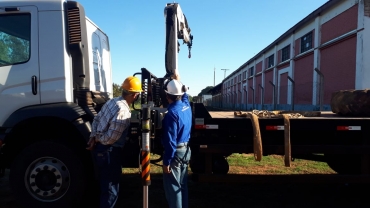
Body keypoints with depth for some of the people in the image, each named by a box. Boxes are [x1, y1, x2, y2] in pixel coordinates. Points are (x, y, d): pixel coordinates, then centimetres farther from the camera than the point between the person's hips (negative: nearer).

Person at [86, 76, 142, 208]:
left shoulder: (112, 101, 4)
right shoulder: (123, 112, -24)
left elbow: (96, 119, 11)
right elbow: (111, 137, -26)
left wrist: (93, 137, 5)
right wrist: (97, 140, -8)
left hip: (100, 148, 9)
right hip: (109, 151, -9)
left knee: (105, 184, 25)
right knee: (111, 188, 5)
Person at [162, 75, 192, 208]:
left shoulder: (172, 113, -23)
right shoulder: (186, 106, 1)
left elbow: (170, 140, -23)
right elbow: (184, 94, 27)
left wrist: (166, 161, -17)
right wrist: (177, 81, 38)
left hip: (175, 153, -9)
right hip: (185, 150, 9)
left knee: (172, 188, 3)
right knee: (182, 185, 19)